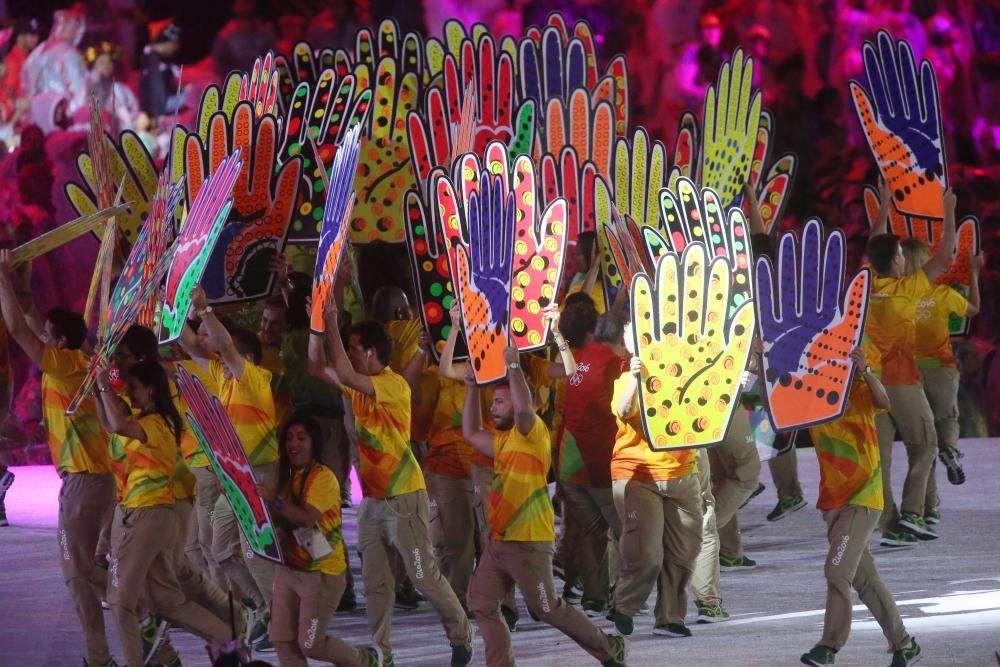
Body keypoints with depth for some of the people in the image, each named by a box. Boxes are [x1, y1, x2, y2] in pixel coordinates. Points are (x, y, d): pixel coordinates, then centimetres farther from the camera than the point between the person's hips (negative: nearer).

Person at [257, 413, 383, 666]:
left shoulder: (324, 477, -16)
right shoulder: (287, 477, 10)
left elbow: (307, 517, -28)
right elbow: (276, 515, 6)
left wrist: (275, 500, -37)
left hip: (321, 573, -8)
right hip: (288, 569, 8)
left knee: (310, 643, -4)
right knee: (282, 639, 1)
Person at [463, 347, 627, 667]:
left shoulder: (533, 433, -11)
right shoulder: (503, 440, 15)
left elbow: (524, 407, -31)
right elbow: (471, 432, 26)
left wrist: (513, 366, -25)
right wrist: (472, 389, 18)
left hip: (529, 544, -9)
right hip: (499, 541, 9)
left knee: (549, 609, 1)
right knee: (481, 604, 4)